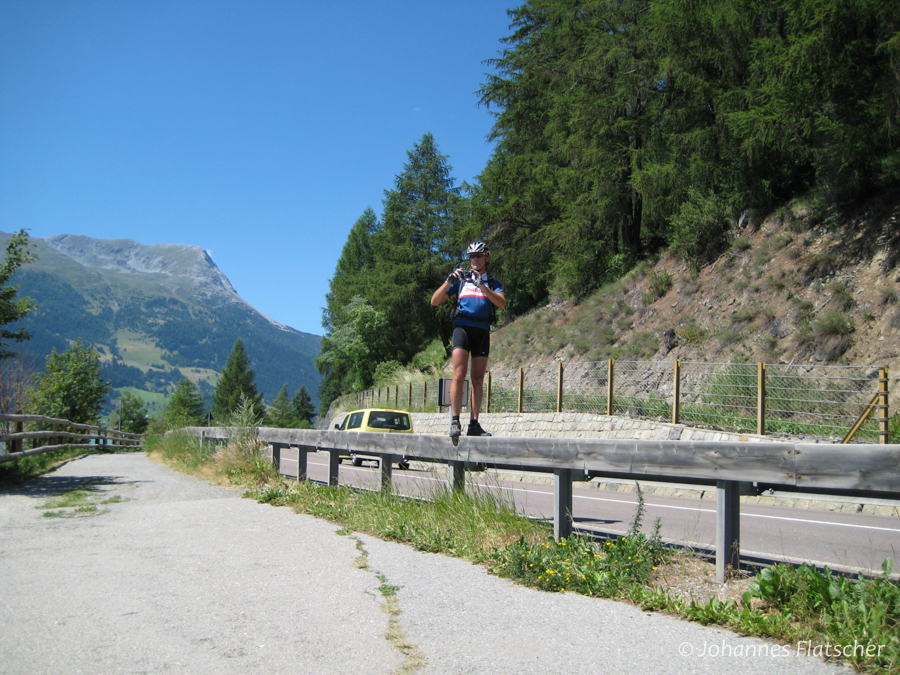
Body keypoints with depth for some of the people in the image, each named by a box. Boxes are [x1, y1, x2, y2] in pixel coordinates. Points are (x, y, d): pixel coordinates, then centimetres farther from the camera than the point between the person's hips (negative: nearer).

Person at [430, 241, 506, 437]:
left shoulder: (493, 283, 15)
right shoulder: (461, 279, 14)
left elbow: (502, 303, -6)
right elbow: (435, 301, 7)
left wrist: (482, 286, -18)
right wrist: (449, 281, -8)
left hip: (482, 330, 2)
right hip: (462, 326, -2)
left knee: (478, 379, 2)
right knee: (459, 375, -17)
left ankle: (474, 424, 6)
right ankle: (454, 421, -17)